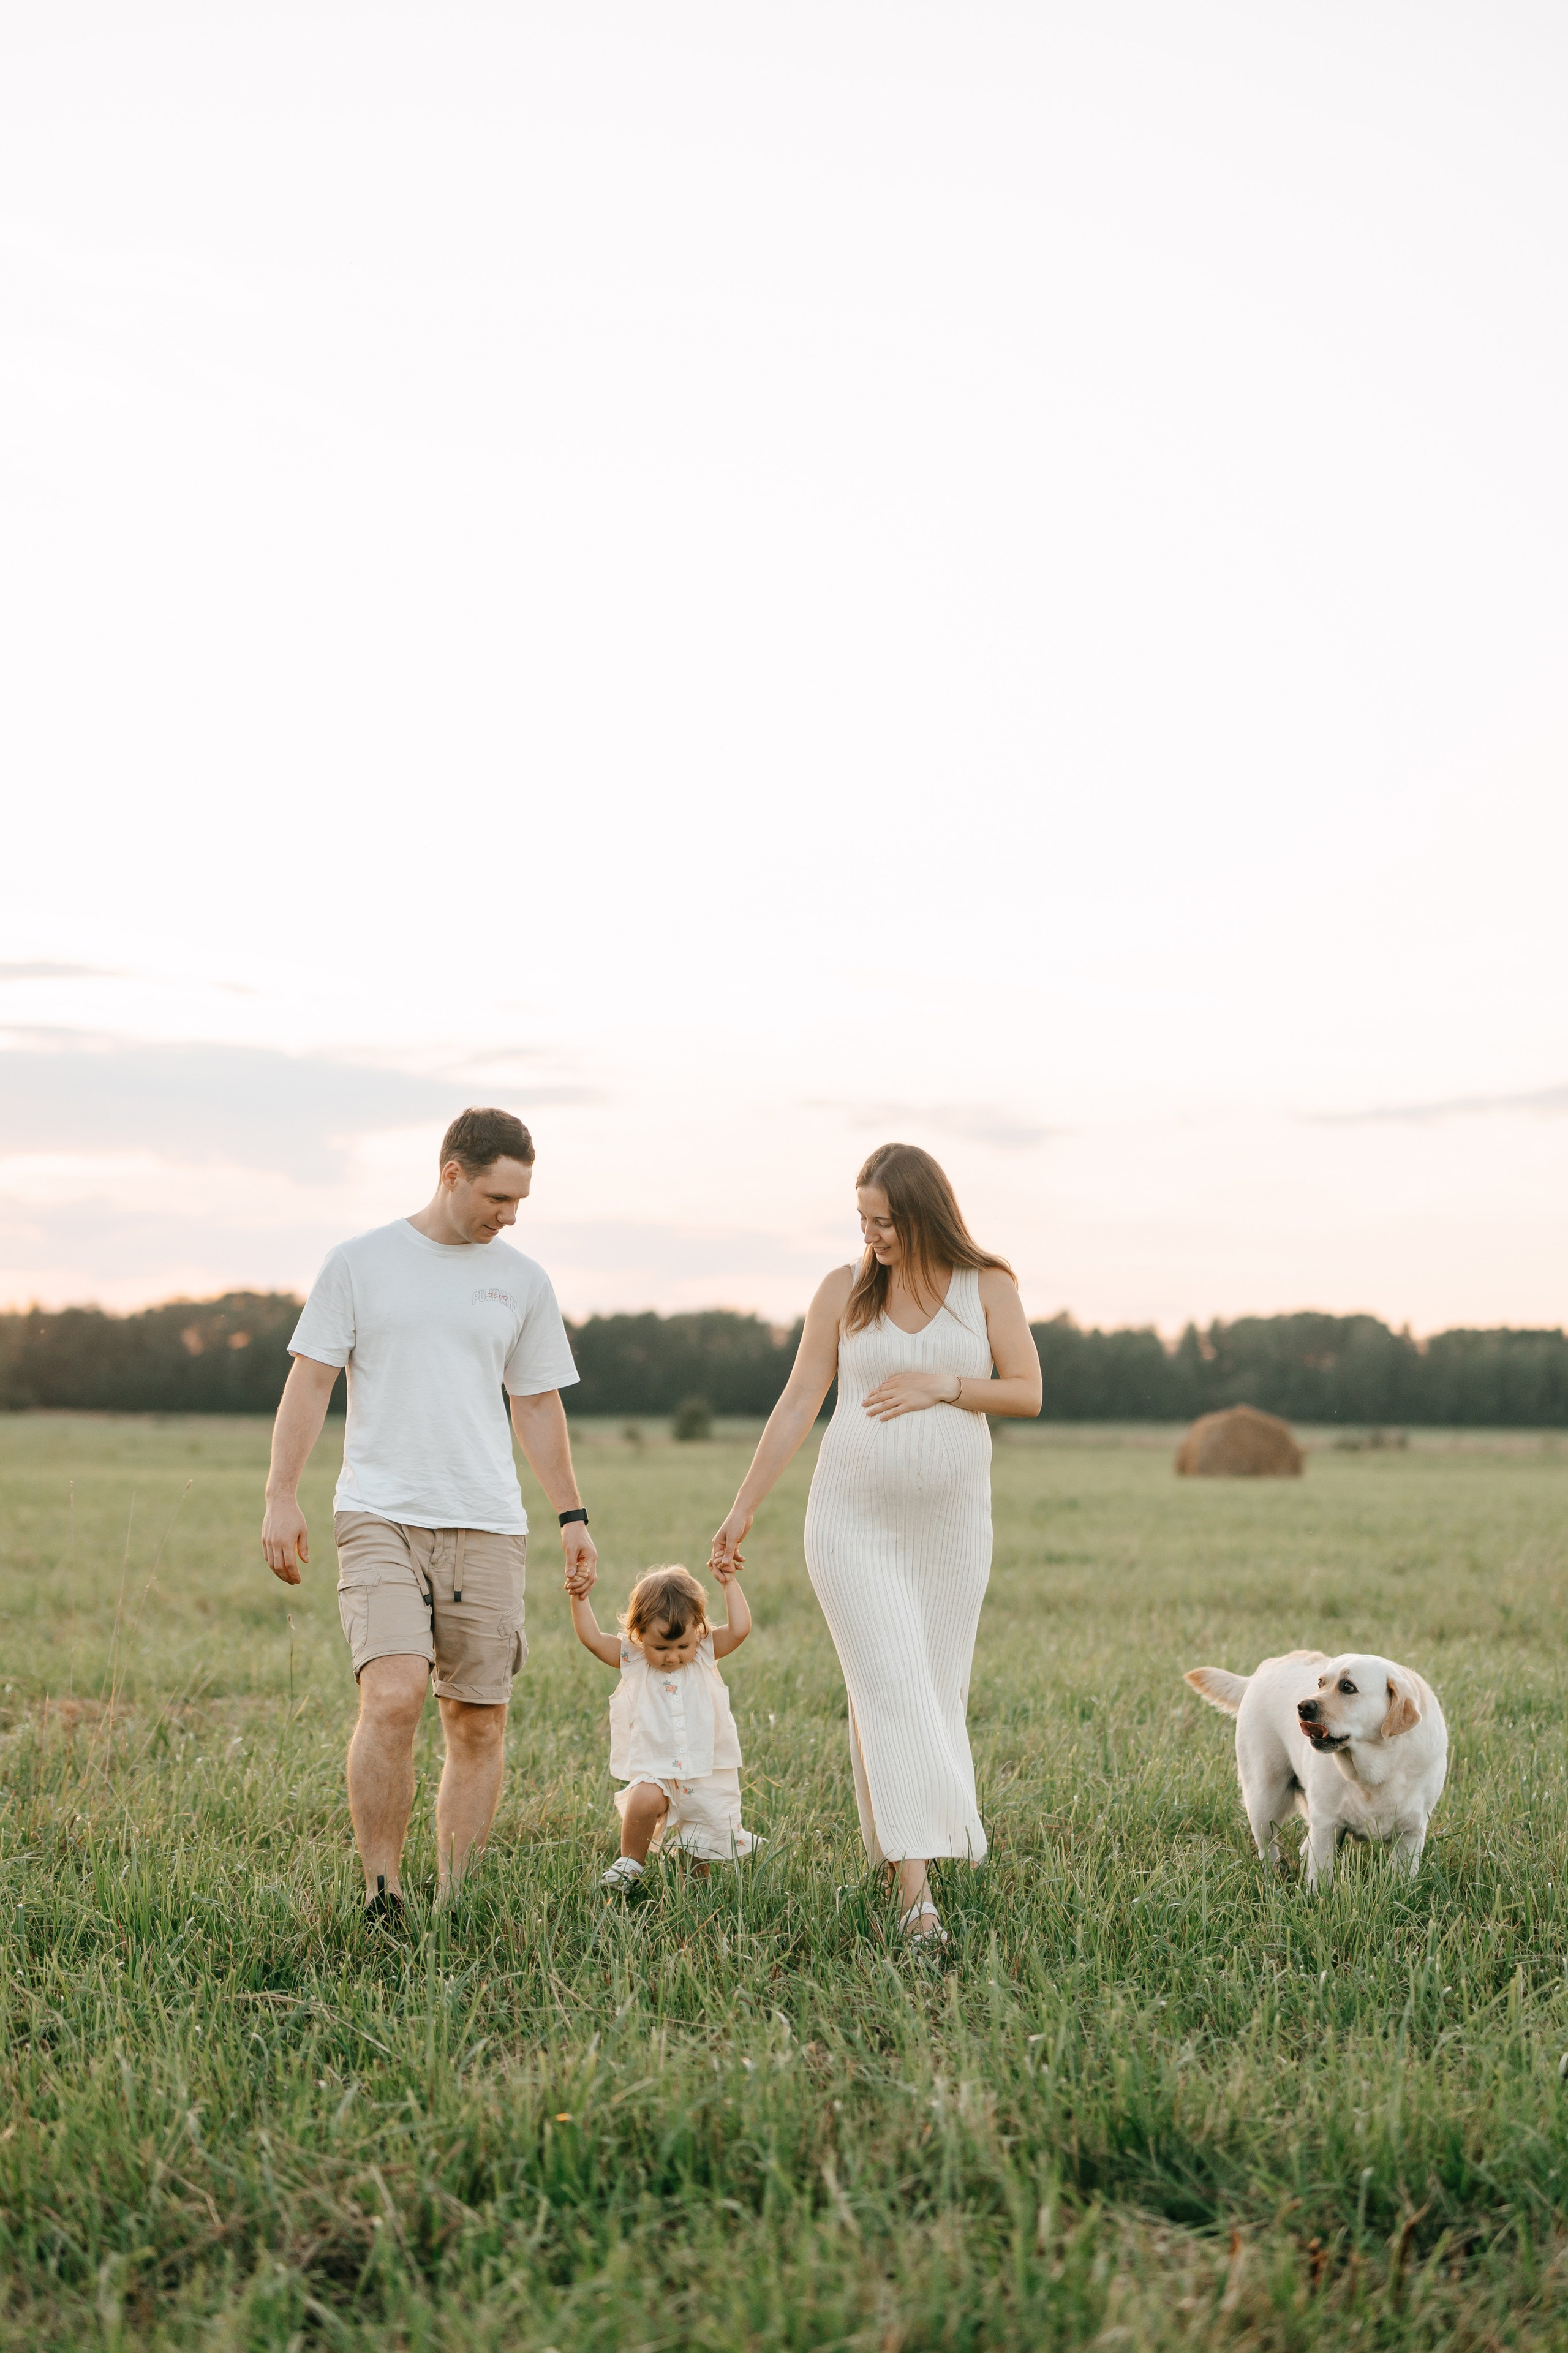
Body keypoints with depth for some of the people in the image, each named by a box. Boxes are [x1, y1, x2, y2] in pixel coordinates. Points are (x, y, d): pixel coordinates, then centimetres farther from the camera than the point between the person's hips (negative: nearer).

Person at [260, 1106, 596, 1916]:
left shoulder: (523, 1281, 12)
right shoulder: (360, 1262, 4)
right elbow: (310, 1385, 4)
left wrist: (572, 1516, 15)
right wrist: (281, 1499, -4)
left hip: (486, 1526, 3)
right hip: (380, 1516, -3)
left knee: (478, 1725, 1)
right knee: (393, 1696, -20)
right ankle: (380, 1898, -10)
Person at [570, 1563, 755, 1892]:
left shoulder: (706, 1655, 0)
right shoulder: (632, 1661, -1)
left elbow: (739, 1629, -12)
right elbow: (592, 1639, -7)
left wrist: (729, 1583, -11)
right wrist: (580, 1598, -17)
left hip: (708, 1777, 1)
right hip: (655, 1773, -1)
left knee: (702, 1855, 5)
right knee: (644, 1799, -32)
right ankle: (630, 1863, -9)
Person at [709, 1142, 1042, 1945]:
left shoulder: (987, 1287, 2)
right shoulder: (844, 1291, 2)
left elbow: (1028, 1394, 1)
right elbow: (797, 1404, 4)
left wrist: (944, 1384, -13)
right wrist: (743, 1510, 3)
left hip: (949, 1522, 2)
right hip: (853, 1519, -1)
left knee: (939, 1693, 5)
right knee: (890, 1692, -11)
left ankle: (893, 1841, 22)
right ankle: (915, 1891, -16)